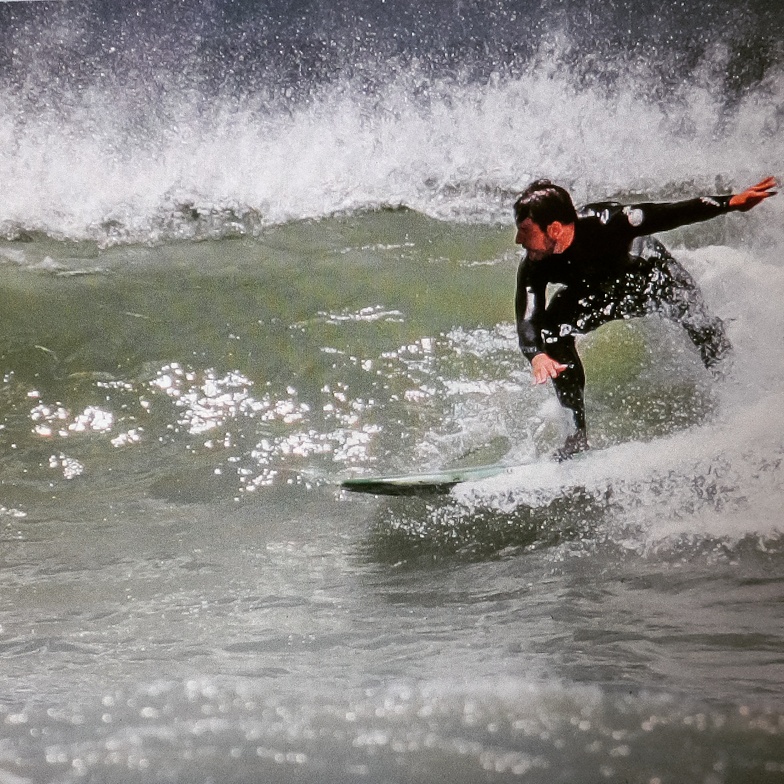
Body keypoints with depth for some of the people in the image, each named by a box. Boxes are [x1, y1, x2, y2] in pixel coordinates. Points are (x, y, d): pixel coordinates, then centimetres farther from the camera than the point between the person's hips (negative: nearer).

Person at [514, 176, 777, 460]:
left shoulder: (604, 222, -39)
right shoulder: (533, 269, -28)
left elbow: (670, 214, -33)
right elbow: (528, 321, -33)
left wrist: (732, 202, -37)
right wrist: (537, 356, -56)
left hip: (650, 273, -2)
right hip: (597, 293, 2)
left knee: (698, 323, -21)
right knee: (552, 328, -20)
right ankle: (582, 431, -8)